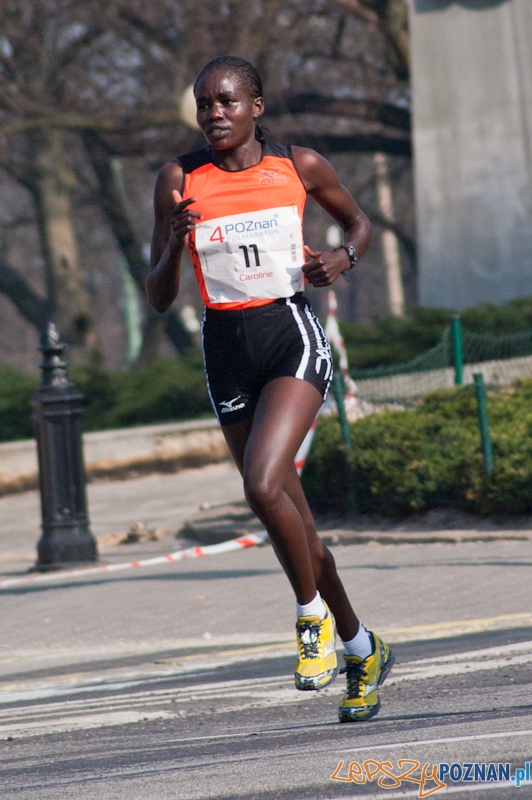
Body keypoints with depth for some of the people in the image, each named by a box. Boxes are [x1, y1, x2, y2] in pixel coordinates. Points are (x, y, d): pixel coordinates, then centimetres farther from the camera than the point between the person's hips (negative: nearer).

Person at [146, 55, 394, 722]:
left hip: (293, 338, -3)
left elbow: (358, 223, 18)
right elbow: (159, 299, 2)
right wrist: (175, 243, -17)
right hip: (226, 349, 3)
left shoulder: (300, 167, -1)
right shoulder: (180, 180, 0)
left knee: (263, 485, -26)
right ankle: (362, 649, 28)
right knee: (290, 519, 10)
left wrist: (342, 259, -4)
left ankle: (313, 613, -3)